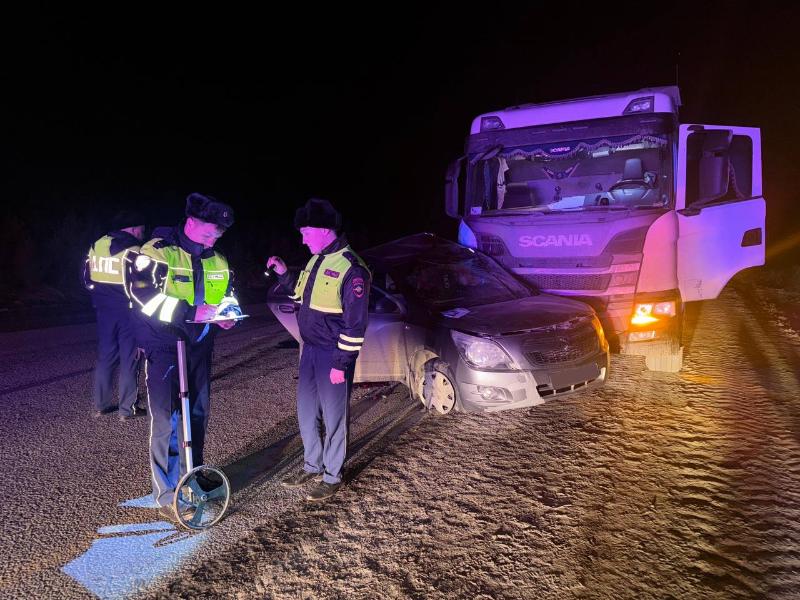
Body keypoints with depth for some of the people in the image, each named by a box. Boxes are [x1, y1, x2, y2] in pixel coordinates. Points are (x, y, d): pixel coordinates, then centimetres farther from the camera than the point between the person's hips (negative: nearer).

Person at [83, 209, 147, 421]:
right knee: (129, 359, 2)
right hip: (128, 311, -6)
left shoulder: (97, 246, 7)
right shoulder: (132, 250, -14)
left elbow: (88, 278, 13)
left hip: (104, 310, 6)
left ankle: (101, 405, 22)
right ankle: (127, 409, 6)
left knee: (105, 356, 15)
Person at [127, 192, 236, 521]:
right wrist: (190, 312, -30)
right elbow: (143, 296, -23)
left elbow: (230, 295, 17)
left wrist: (228, 316, -5)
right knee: (167, 420, -5)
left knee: (197, 416, 14)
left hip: (199, 347, 6)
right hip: (164, 348, -6)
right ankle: (167, 495, 8)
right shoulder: (158, 252, -12)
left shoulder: (217, 261, 7)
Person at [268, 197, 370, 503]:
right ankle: (312, 466, 35)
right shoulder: (317, 260, 9)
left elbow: (355, 323, -18)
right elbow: (303, 295, 22)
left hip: (333, 355, -8)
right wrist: (283, 274, 8)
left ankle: (332, 477, 21)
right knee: (306, 412, 17)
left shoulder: (351, 269, -18)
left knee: (333, 416, 5)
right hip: (310, 349, 8)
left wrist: (342, 363, -18)